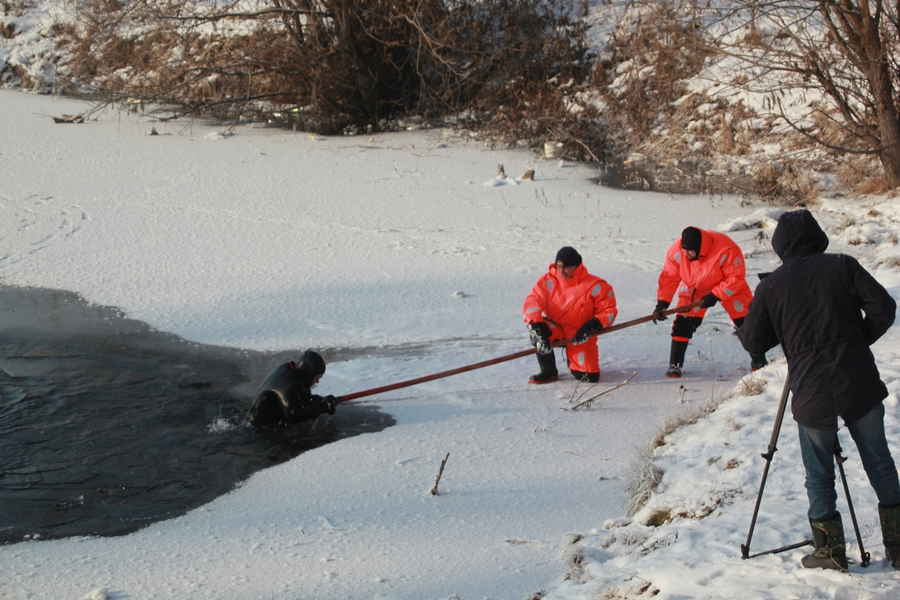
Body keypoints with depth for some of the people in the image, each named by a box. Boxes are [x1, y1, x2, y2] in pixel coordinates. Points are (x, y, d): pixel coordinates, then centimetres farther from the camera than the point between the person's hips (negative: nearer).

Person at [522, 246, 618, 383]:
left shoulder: (594, 286, -13)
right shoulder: (548, 281, -9)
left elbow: (608, 310, -7)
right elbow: (532, 302, -20)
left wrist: (593, 325, -24)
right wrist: (536, 324, -39)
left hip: (580, 335, -1)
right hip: (555, 329, 1)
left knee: (590, 377, -14)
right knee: (536, 330, -34)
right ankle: (549, 372, -13)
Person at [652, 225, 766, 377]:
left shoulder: (726, 250, -37)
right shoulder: (676, 251, -27)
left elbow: (736, 278, -28)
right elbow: (669, 277, -16)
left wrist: (715, 296, -31)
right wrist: (662, 303, -23)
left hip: (728, 286, -2)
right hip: (694, 288, 2)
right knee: (683, 324, -10)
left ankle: (758, 359, 15)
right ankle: (675, 364, 0)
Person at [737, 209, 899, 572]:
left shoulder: (771, 286, 0)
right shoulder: (843, 266, 1)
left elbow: (752, 341, 4)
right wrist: (858, 340, 11)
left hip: (811, 394, -1)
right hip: (860, 386, 1)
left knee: (819, 474, 12)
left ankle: (830, 551, 13)